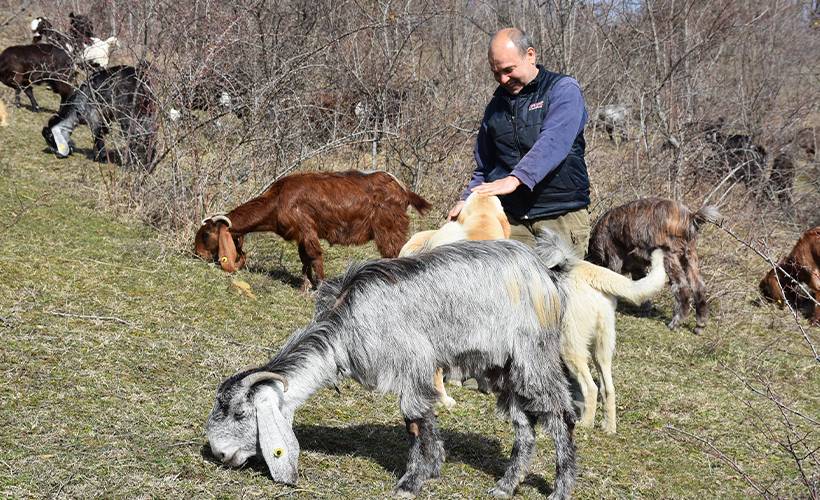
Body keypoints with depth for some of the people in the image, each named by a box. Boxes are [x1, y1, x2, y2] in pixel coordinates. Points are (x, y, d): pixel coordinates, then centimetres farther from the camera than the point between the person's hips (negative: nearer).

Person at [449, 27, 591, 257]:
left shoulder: (564, 89, 0)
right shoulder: (496, 104, 18)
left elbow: (553, 144, -18)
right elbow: (484, 168, 23)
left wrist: (515, 179, -31)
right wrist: (467, 200, 4)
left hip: (562, 215, -4)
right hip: (512, 218, 4)